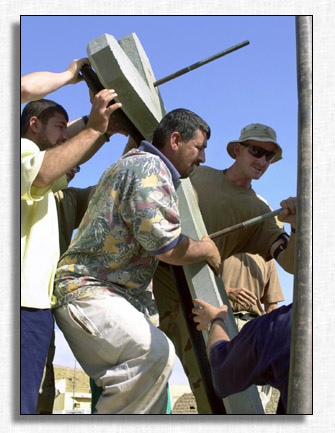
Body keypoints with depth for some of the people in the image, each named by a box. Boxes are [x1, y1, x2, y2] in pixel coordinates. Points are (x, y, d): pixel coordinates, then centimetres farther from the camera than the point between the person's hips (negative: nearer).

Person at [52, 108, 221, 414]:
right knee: (155, 352, -29)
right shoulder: (150, 166, -10)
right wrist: (207, 250, 1)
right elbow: (166, 247, -18)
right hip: (88, 290, -11)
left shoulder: (135, 162, 25)